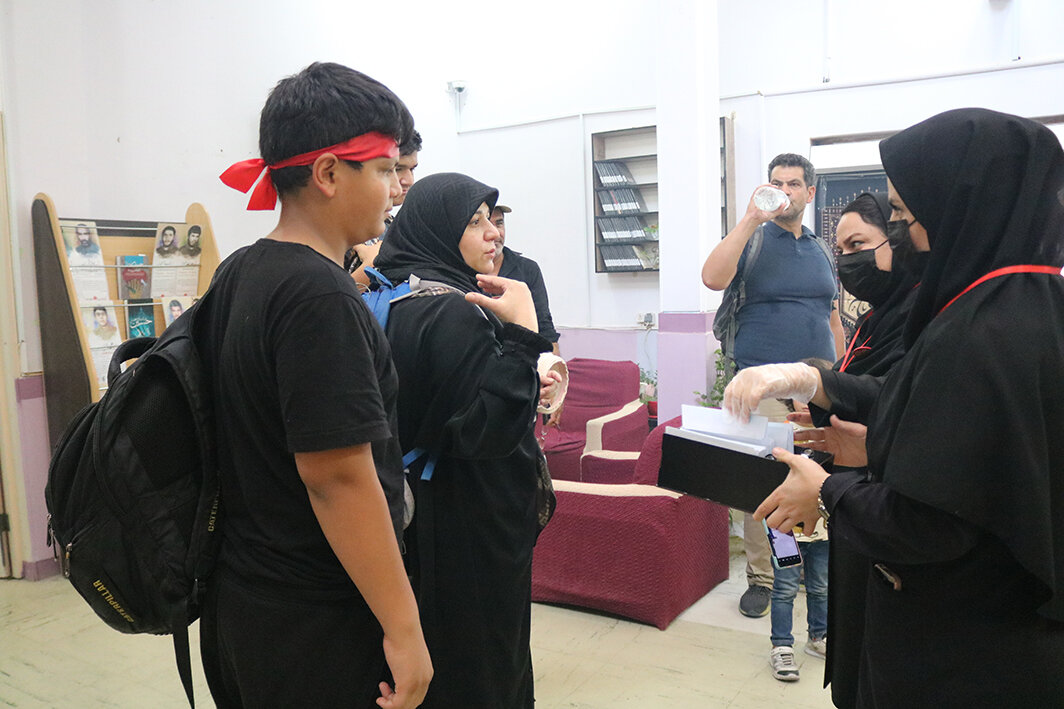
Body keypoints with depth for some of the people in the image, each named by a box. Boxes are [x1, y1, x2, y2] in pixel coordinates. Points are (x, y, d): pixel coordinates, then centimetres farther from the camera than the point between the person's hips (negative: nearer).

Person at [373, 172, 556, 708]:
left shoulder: (395, 298, 6)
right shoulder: (453, 312, -24)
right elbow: (492, 429, -30)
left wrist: (532, 387, 11)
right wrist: (521, 330, -30)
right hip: (473, 530, -9)